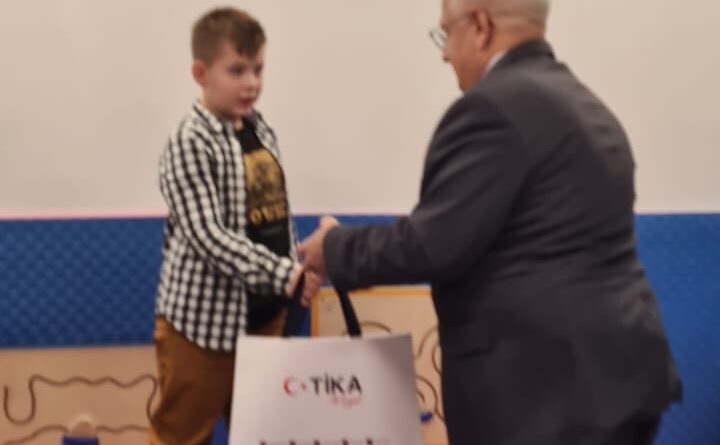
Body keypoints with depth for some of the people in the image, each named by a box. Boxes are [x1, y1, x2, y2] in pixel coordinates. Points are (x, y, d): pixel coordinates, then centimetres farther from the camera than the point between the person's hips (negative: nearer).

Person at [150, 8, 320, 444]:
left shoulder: (262, 131, 7)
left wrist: (296, 273, 10)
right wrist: (283, 274, -30)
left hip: (265, 311, 7)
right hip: (205, 316, -7)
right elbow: (208, 236, -24)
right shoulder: (190, 144, -16)